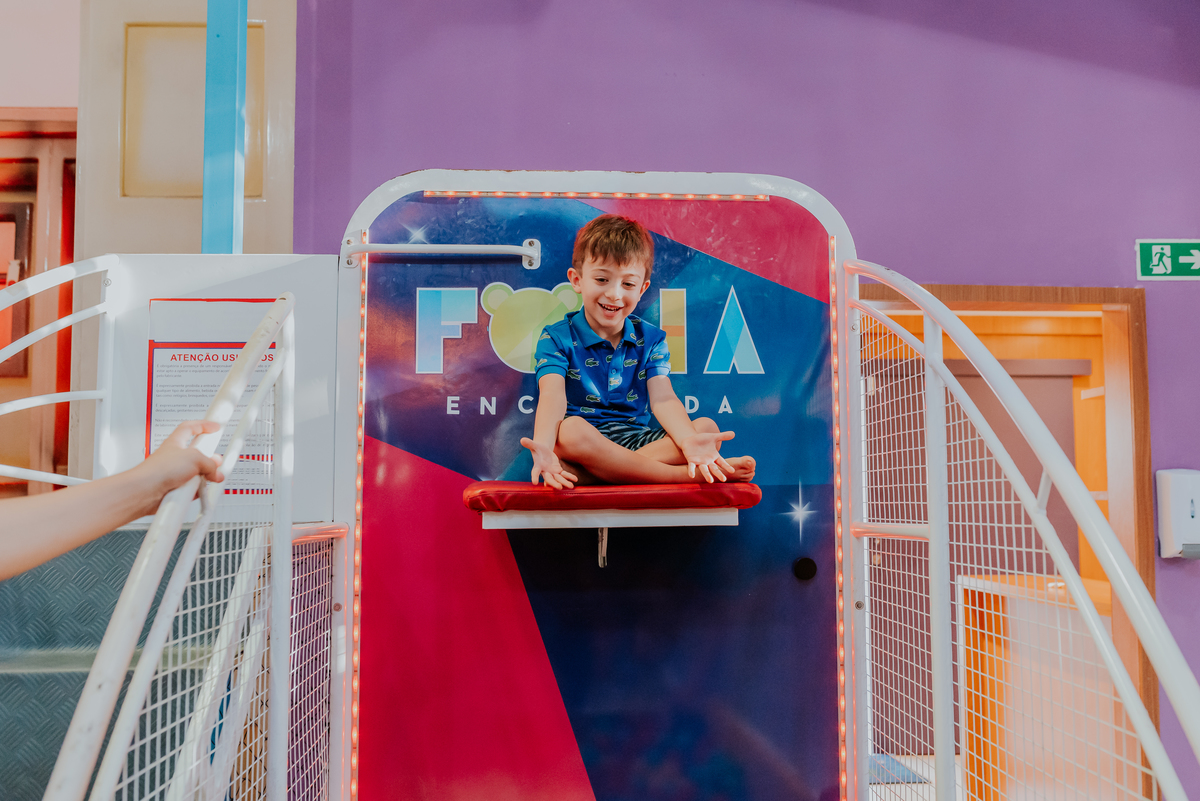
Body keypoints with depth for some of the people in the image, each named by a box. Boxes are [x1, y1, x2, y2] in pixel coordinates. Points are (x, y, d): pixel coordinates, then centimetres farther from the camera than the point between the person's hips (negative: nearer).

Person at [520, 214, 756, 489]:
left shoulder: (651, 339, 9)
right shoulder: (556, 338, -2)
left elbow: (662, 397, -7)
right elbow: (552, 396, -20)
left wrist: (688, 441, -30)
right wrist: (543, 447, -43)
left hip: (638, 440, 4)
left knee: (707, 428, -19)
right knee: (569, 429, -37)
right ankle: (687, 475, -35)